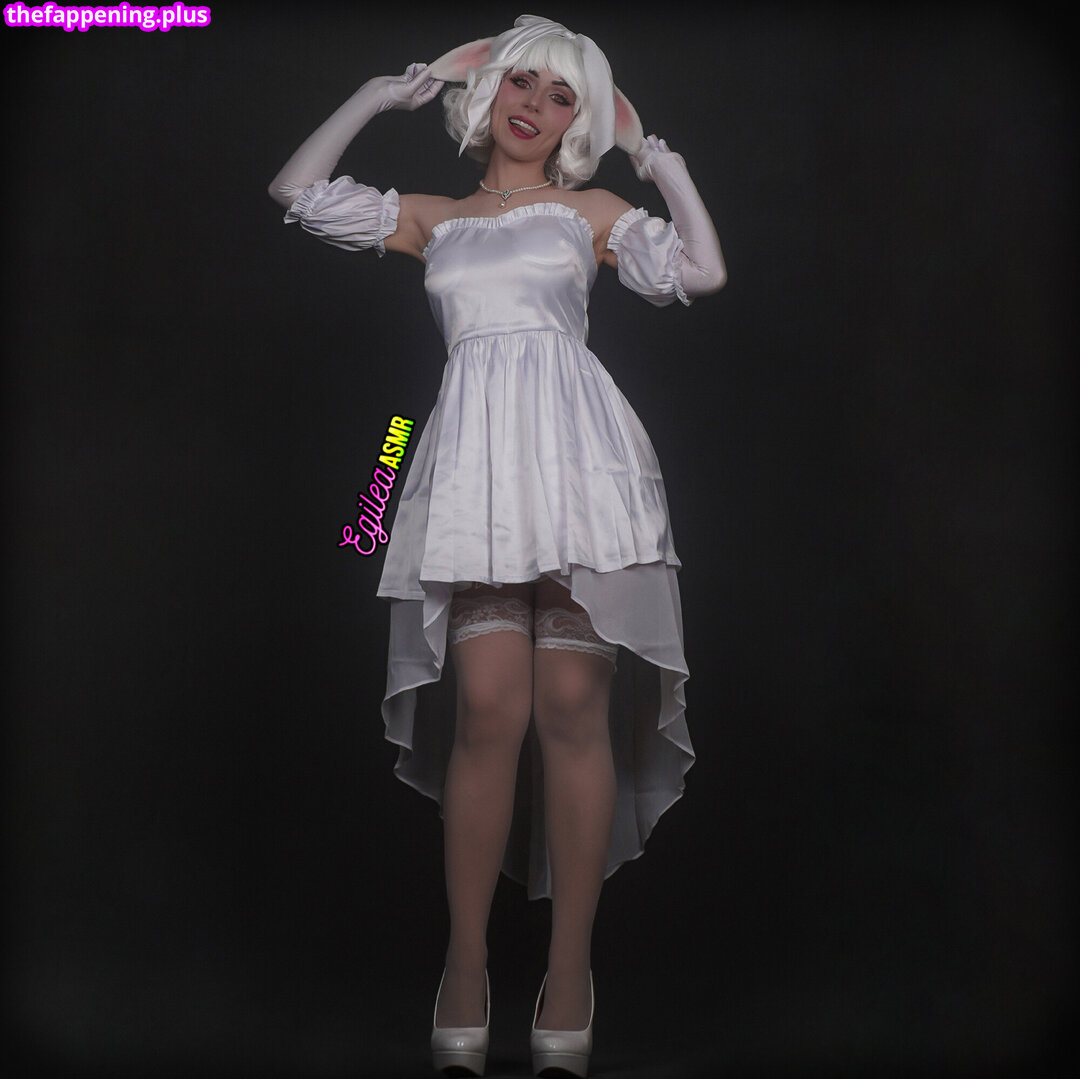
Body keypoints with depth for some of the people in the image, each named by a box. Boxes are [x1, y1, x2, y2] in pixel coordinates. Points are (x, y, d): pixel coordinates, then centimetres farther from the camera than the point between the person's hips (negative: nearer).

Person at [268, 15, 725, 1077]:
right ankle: (466, 965, -2)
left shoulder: (590, 212, 19)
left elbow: (701, 272, 6)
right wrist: (385, 93, 23)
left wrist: (661, 159, 14)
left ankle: (570, 969, -1)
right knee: (489, 709, -13)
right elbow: (300, 192, 18)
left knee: (572, 710, -8)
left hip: (574, 452, -1)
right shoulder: (432, 219, 24)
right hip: (473, 457, 1)